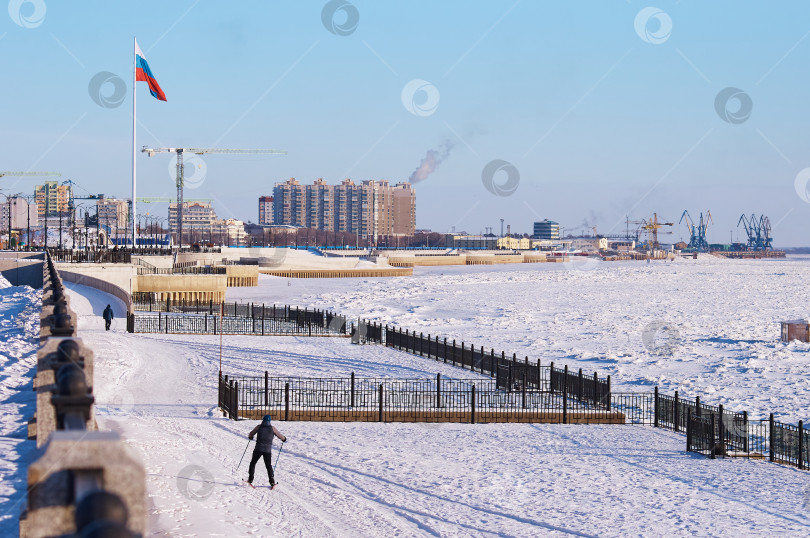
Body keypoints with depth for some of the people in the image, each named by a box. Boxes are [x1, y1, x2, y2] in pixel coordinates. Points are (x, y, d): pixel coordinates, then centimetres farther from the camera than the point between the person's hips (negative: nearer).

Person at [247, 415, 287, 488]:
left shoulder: (259, 427, -1)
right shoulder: (272, 428, -1)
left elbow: (250, 434, 11)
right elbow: (280, 436, 7)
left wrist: (250, 437, 35)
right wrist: (284, 439, 30)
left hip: (258, 449, -1)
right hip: (267, 450, 1)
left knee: (253, 463, 15)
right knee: (269, 466, 11)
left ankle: (250, 479, 10)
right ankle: (272, 482, 4)